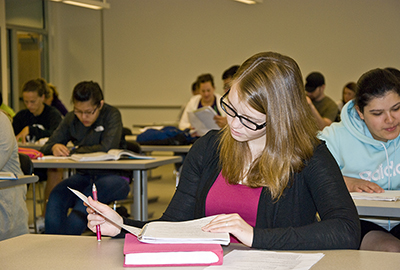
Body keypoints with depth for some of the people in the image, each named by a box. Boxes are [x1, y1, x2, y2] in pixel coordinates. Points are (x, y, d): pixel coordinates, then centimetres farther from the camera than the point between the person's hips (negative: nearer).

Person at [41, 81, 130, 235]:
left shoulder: (112, 115, -7)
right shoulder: (71, 119, 6)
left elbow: (107, 148, -22)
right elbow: (47, 147, 6)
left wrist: (73, 151, -14)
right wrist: (54, 148, -20)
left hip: (113, 176, -4)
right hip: (84, 175, 5)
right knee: (56, 197, -26)